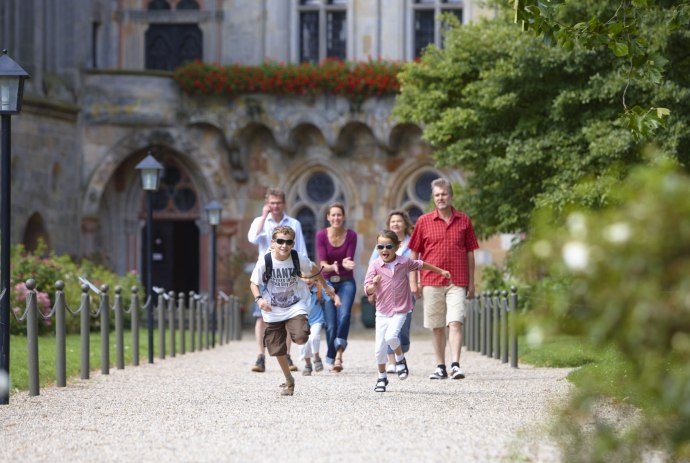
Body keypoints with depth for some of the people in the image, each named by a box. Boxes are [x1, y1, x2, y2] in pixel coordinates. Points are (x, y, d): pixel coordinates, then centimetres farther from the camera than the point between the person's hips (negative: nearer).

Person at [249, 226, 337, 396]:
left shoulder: (299, 259, -13)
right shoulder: (264, 262, -15)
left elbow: (314, 269, 8)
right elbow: (254, 282, -3)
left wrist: (326, 287, 19)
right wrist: (259, 299, -22)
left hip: (295, 307, -1)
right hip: (273, 312, 1)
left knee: (300, 338, -27)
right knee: (278, 350, 7)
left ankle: (296, 328, 11)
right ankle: (289, 381, 29)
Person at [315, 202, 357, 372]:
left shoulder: (351, 235, -6)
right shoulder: (321, 235, -7)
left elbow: (350, 260, -9)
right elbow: (322, 263, -12)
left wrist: (346, 264, -33)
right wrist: (331, 267, -34)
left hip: (346, 282, 0)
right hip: (327, 282, 0)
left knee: (344, 315, -24)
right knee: (331, 324, -3)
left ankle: (339, 353, -23)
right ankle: (331, 360, 12)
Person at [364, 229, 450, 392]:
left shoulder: (404, 262, -4)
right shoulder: (375, 266, -8)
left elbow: (420, 265, 16)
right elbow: (368, 290, -12)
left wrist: (441, 271, 27)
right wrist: (374, 284, -36)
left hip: (400, 311, -1)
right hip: (382, 311, 1)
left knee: (391, 336, -26)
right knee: (379, 348, 3)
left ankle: (400, 358, 5)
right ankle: (382, 378, 24)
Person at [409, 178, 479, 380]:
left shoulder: (464, 221, 7)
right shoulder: (424, 221, 5)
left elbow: (470, 252, 11)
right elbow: (414, 253, 9)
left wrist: (471, 282, 8)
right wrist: (413, 281, 4)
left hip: (457, 282, -1)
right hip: (431, 282, 1)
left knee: (455, 323, -13)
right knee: (436, 326, 6)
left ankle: (455, 364, -16)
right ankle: (440, 367, 13)